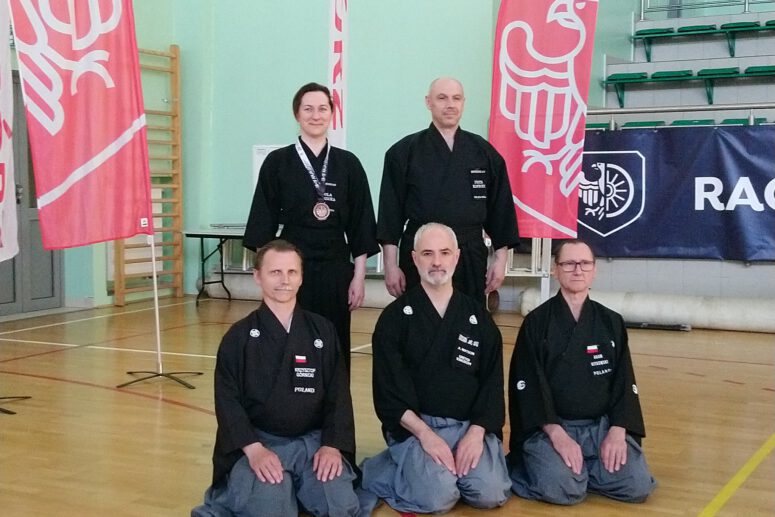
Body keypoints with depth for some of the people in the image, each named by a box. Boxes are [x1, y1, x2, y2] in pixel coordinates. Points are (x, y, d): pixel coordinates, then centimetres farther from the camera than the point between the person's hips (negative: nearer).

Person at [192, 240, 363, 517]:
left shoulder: (322, 331, 6)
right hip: (259, 442, -2)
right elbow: (227, 400, -5)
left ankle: (298, 488, 10)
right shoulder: (239, 336, 0)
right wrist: (254, 449, -19)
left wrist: (331, 445, -11)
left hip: (312, 441, 2)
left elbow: (338, 394, 4)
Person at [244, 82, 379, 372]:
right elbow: (264, 224, 1)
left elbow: (360, 226, 6)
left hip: (336, 272, 2)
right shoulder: (278, 163, 1)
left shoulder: (348, 164, 5)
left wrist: (359, 276, 1)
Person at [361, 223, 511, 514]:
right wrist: (424, 434, -17)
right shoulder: (394, 318, 0)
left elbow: (492, 382, 6)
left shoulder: (478, 317, 10)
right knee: (437, 497, -26)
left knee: (491, 494, -20)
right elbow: (388, 389, -5)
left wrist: (477, 432, -10)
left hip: (470, 425, 3)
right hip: (414, 425, -3)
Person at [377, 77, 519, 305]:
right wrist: (391, 265, -5)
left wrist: (500, 259, 5)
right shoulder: (404, 151, 1)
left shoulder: (485, 152, 7)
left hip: (471, 258, 2)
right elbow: (391, 211, -1)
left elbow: (500, 209, 9)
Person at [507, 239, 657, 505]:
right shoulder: (536, 322, -2)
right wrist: (556, 433, -19)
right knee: (562, 489, -30)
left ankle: (578, 468, 9)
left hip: (602, 425, 4)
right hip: (549, 426, -4)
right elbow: (528, 385, -8)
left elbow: (625, 382, 6)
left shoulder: (611, 322, 8)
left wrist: (617, 431, -10)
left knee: (637, 486, -17)